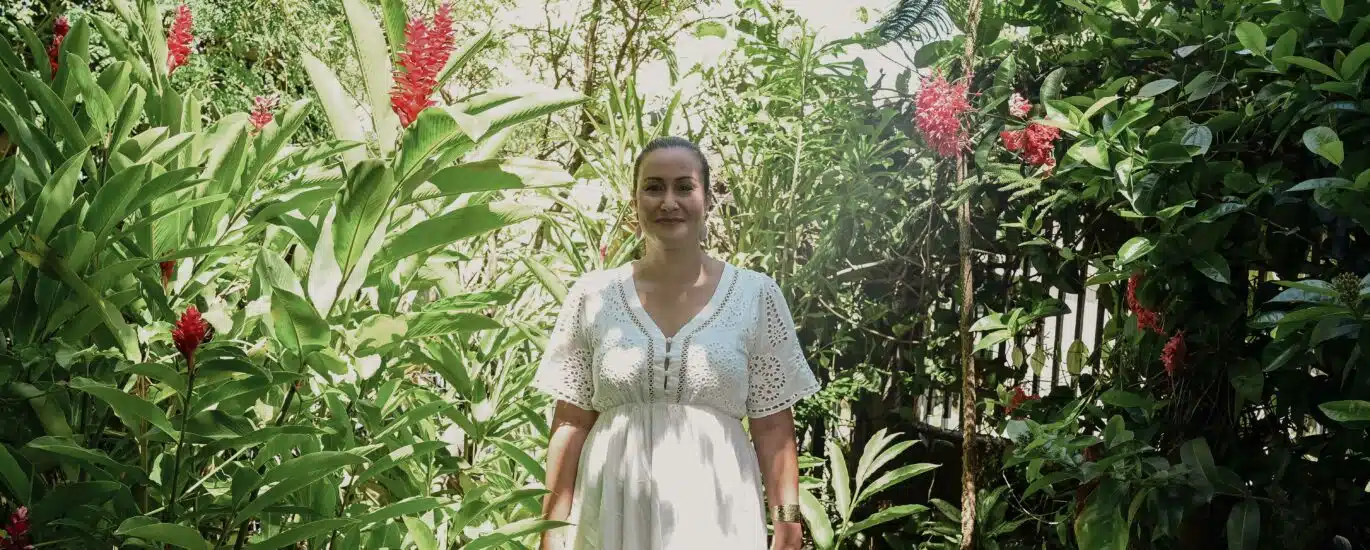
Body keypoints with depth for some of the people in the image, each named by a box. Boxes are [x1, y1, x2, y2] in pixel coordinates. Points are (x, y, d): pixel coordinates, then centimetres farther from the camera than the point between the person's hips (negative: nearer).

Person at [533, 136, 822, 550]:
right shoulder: (592, 296, 1)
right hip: (611, 514, 1)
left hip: (716, 513, 0)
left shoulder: (756, 295, -1)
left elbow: (772, 425, 1)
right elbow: (571, 422, 3)